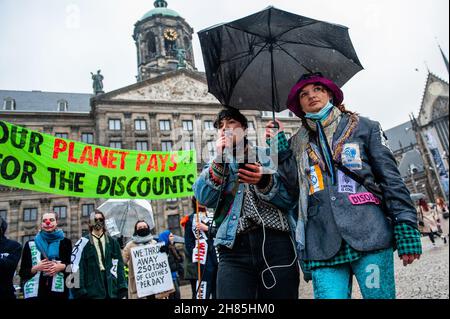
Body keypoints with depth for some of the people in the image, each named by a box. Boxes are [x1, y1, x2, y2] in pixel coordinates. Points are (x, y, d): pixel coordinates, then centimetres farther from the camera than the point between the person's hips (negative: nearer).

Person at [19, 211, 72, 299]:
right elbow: (22, 272, 8)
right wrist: (36, 268, -9)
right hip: (35, 292, 1)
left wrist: (62, 267, -12)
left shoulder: (65, 242, 6)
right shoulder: (30, 244, 8)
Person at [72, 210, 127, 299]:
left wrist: (122, 290, -2)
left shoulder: (113, 242, 8)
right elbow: (79, 268, -4)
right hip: (92, 292, -2)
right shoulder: (84, 243, 1)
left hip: (112, 291, 2)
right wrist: (81, 292, -10)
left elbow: (119, 266, 4)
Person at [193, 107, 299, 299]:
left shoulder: (269, 156, 14)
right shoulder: (216, 165, 19)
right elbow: (205, 199, 0)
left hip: (276, 242, 0)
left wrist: (265, 181, -15)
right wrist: (220, 158, -5)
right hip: (234, 248, 1)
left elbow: (291, 199, 3)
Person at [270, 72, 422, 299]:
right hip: (323, 244, 2)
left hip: (370, 233, -1)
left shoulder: (364, 127, 11)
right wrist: (279, 146, 2)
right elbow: (294, 186, 7)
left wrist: (406, 228, -5)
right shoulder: (298, 143, 17)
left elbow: (391, 177, 5)